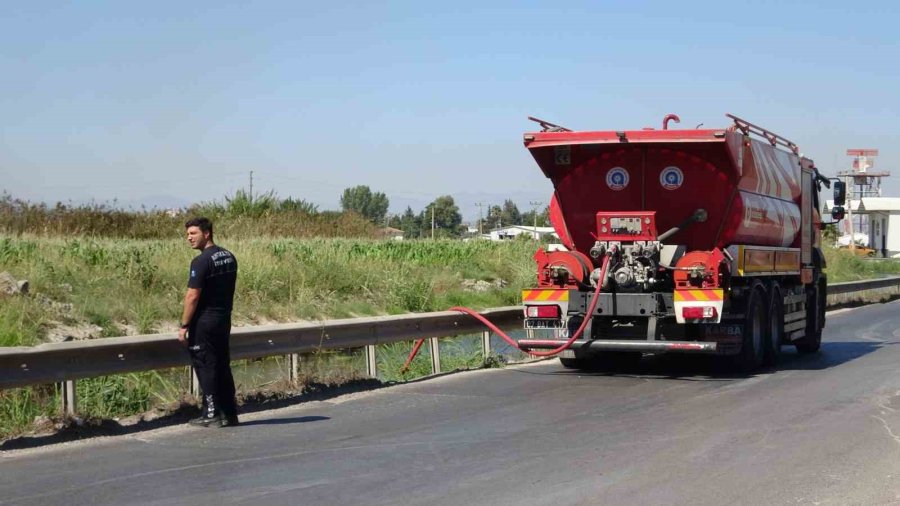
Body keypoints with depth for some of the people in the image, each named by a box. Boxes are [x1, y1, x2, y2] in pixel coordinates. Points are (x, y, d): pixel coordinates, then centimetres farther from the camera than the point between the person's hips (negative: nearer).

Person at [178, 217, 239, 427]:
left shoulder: (202, 261, -17)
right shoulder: (229, 257, 9)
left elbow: (193, 296, -18)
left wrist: (184, 326, -14)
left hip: (204, 323, -8)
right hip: (224, 320, 8)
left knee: (205, 367, -1)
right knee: (223, 366, 12)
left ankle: (212, 414, 1)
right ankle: (229, 413, 15)